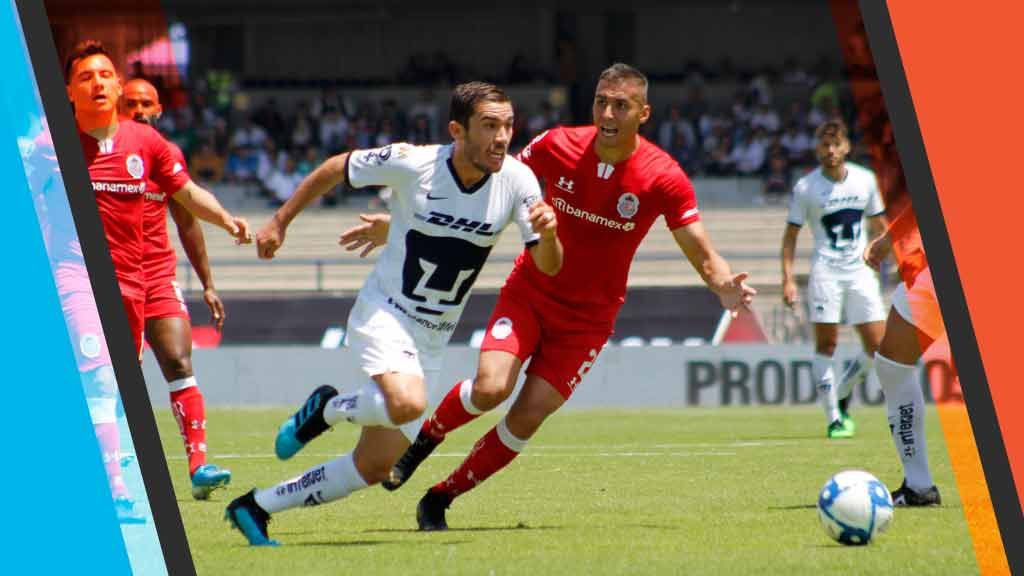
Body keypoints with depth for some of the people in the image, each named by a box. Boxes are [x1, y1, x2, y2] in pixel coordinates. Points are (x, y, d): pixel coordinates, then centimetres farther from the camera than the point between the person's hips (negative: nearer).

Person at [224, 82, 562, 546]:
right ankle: (329, 409, -1)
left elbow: (548, 267, -10)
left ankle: (254, 508, 21)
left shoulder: (516, 180, -10)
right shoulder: (412, 163, -18)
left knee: (373, 467, 5)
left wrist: (548, 233, -32)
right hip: (383, 315, -5)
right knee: (408, 403, -35)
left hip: (432, 340, 5)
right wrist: (280, 221, 5)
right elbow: (335, 169, -2)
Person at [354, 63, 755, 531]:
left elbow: (702, 254, -12)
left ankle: (441, 498, 8)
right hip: (530, 291, 0)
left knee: (527, 417, -10)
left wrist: (725, 287, -36)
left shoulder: (664, 178, -15)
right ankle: (426, 436, 9)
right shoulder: (558, 146, -11)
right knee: (490, 389, -23)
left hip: (588, 317, 0)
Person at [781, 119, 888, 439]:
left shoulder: (865, 180, 5)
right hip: (825, 271, -3)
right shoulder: (806, 188, -3)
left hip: (861, 271, 3)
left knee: (878, 346, -3)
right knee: (826, 344, -9)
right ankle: (833, 417, -4)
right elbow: (790, 235, 2)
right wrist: (788, 278, -5)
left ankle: (842, 397, 20)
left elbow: (878, 226, 17)